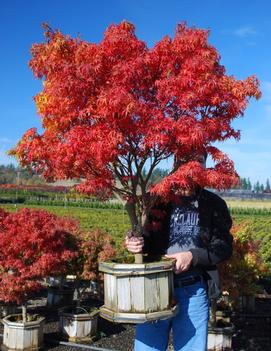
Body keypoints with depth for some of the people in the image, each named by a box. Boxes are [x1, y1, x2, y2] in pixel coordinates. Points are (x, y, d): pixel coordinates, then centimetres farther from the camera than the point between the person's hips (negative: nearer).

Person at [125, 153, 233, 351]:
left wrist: (193, 256, -16)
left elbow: (224, 247, 0)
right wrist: (137, 243, -10)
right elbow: (150, 239, 13)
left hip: (193, 291, 0)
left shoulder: (214, 204, 4)